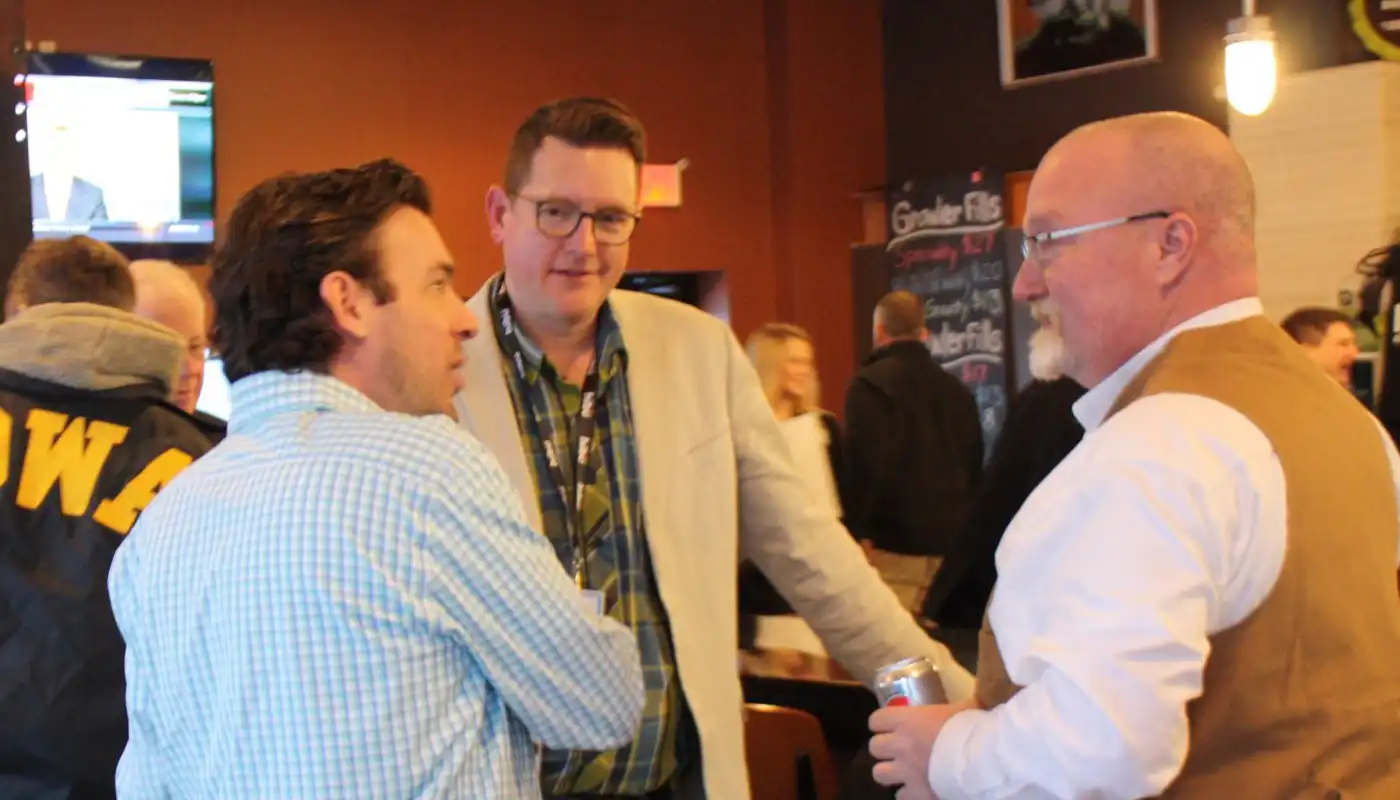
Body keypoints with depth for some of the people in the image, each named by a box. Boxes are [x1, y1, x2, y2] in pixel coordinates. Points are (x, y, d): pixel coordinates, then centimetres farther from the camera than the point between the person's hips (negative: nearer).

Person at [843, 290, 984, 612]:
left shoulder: (871, 384, -6)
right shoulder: (957, 390, 15)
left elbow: (864, 461, -16)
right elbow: (975, 467, 20)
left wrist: (858, 532, -13)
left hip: (894, 543, -7)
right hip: (952, 543, 7)